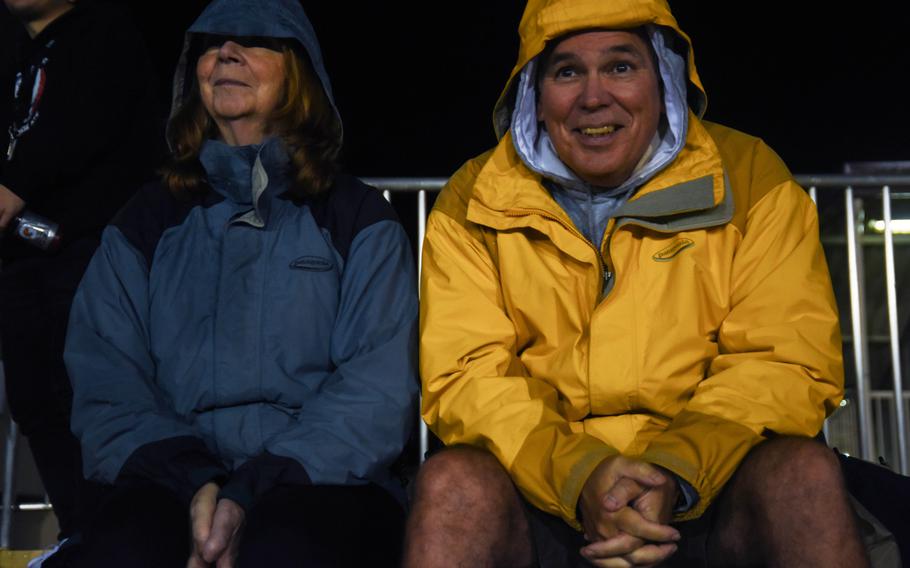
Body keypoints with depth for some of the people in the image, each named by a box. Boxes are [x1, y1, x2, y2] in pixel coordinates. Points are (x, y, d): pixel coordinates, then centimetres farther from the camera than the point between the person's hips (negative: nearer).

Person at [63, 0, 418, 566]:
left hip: (321, 483, -1)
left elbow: (379, 392, -2)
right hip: (174, 489, 2)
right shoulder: (145, 225, 16)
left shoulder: (360, 221, 9)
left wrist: (255, 495, -17)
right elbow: (104, 386, 6)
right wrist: (195, 484, -13)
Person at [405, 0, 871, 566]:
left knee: (804, 470, -29)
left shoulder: (749, 177, 2)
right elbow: (464, 376, -5)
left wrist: (679, 470, -22)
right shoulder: (472, 203, 2)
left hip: (709, 493, 1)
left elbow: (787, 361, -5)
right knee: (452, 483, -29)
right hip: (540, 497, 0)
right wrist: (577, 474, -24)